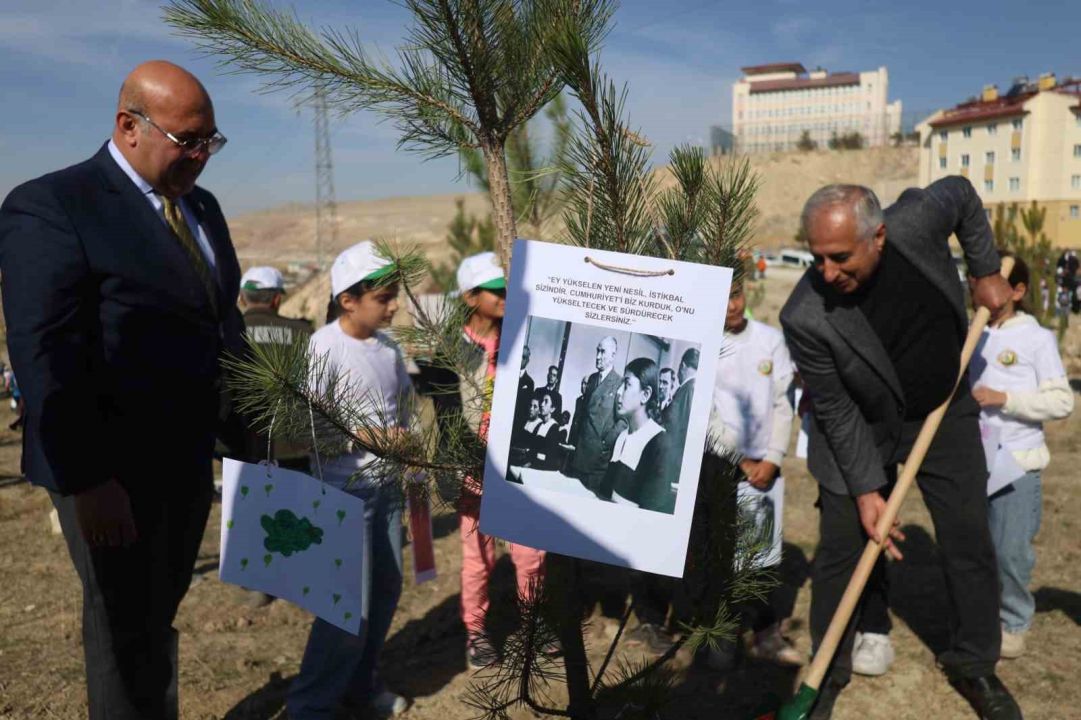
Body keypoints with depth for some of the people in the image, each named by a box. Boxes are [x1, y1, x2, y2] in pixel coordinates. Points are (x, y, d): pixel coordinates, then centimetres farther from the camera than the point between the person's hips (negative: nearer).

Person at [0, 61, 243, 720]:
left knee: (159, 616, 21)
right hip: (112, 470, -7)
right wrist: (86, 482, -21)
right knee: (128, 633, 9)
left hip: (187, 460, 7)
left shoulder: (202, 208, 11)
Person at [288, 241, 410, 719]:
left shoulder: (389, 347, 4)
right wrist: (368, 437, -23)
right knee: (350, 603, -5)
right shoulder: (324, 347, -16)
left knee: (387, 587, 14)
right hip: (345, 490, -7)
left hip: (387, 486, 7)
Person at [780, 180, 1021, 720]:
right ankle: (829, 672, 25)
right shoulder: (805, 317, -31)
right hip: (860, 430, -3)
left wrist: (986, 273, 2)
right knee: (840, 551, 3)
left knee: (970, 544, 9)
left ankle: (973, 665, 31)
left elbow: (962, 194, 1)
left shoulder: (917, 218, -25)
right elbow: (836, 410, -18)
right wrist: (866, 489, -16)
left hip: (944, 411, 3)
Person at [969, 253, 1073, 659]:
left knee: (1010, 550, 1)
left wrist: (1006, 399, -17)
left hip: (1017, 463, -4)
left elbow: (1062, 402, -8)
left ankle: (1014, 624, 21)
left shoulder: (1037, 339, -4)